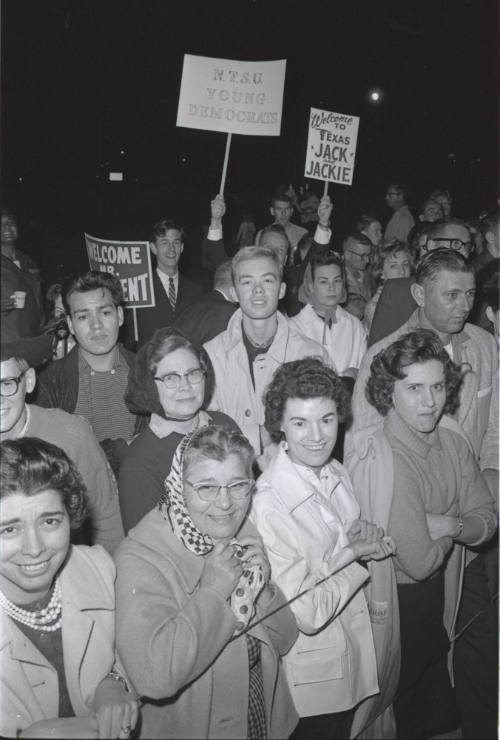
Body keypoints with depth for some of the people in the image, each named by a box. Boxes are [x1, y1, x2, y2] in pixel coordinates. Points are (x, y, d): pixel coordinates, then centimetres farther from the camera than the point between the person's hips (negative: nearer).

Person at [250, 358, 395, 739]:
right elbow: (307, 615, -26)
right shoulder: (268, 506, -29)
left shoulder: (337, 474, -6)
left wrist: (370, 538, -10)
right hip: (309, 676, -6)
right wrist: (356, 554, -16)